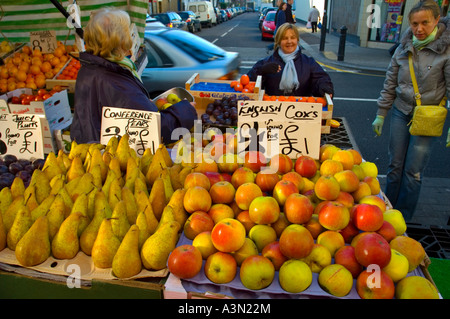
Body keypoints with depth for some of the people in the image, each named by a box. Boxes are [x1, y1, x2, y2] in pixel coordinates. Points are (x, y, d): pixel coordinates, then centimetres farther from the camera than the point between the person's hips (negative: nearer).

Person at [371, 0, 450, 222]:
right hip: (401, 113, 4)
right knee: (395, 165, 10)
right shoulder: (404, 48, 3)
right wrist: (380, 114, 11)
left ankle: (402, 218, 20)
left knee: (413, 171, 3)